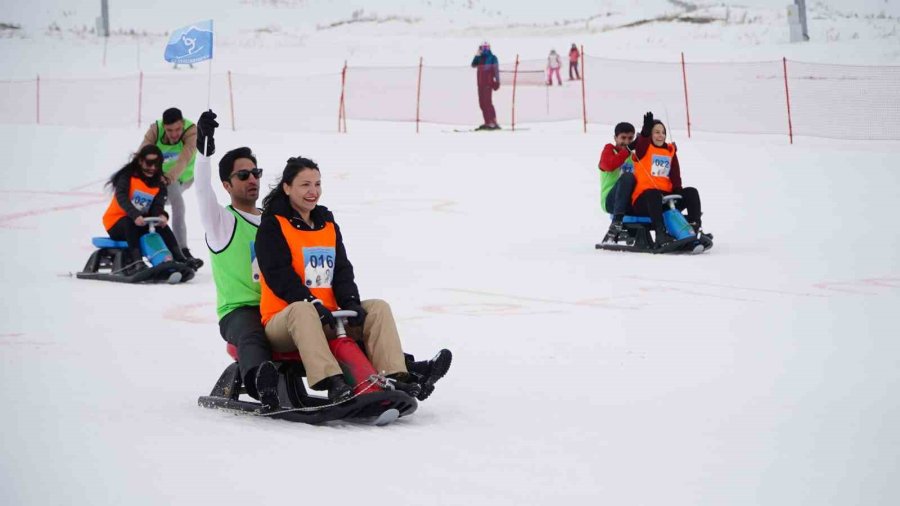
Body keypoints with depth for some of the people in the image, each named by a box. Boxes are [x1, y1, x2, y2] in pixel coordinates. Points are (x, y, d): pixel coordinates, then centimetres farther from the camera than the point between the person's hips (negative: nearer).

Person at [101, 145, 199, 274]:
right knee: (130, 223, -36)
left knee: (161, 224, -19)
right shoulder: (128, 176, -9)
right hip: (116, 224, -5)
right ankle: (137, 262, -48)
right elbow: (121, 197, -26)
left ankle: (178, 259, -25)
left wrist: (161, 215, -35)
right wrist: (135, 215, -43)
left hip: (140, 223, 5)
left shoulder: (159, 184, 5)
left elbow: (157, 206, -10)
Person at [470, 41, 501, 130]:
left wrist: (497, 81, -13)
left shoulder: (492, 58, -3)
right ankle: (487, 122, 10)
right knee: (482, 103, 6)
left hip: (488, 83, -7)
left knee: (488, 102, -15)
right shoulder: (480, 58, 16)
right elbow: (473, 65, 6)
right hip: (480, 83, 7)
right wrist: (477, 55, -1)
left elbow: (496, 69, -6)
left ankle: (494, 122, -18)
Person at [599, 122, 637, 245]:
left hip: (630, 201, 5)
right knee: (627, 177, -32)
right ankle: (616, 222, -38)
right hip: (610, 200, -5)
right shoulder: (609, 150, 7)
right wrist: (626, 151, -16)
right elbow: (609, 165, -17)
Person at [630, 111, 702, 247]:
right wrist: (646, 130, -42)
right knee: (654, 194, -38)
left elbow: (675, 175, 14)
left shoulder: (670, 151, 18)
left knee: (691, 192, -13)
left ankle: (695, 229, -24)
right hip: (643, 199, -5)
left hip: (666, 196, 5)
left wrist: (678, 189, -5)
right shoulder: (644, 148, 5)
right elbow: (641, 143, -20)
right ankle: (661, 234, -50)